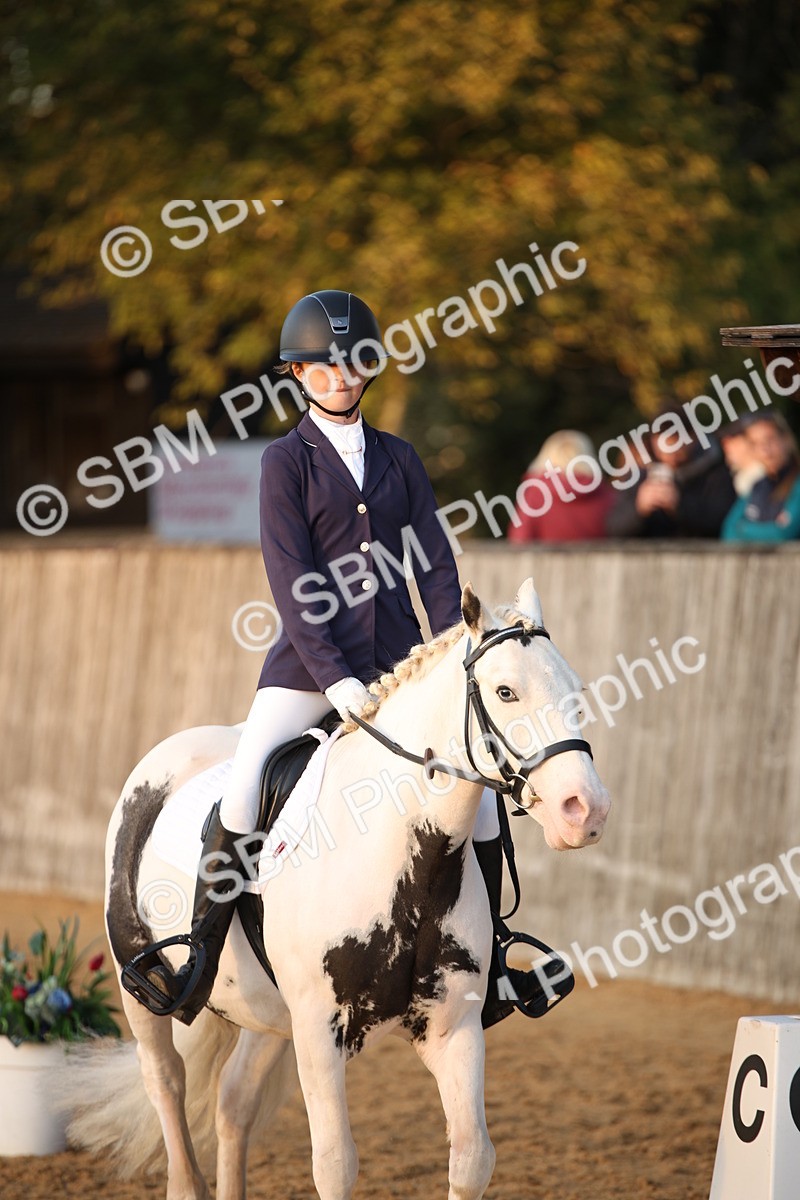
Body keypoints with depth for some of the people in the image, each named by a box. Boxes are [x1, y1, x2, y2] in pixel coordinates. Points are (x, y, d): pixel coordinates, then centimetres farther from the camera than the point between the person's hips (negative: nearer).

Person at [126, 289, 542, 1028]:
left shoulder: (399, 460, 12)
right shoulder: (287, 461, 0)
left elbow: (437, 566, 8)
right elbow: (291, 580, -8)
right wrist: (334, 677, -18)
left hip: (398, 661, 4)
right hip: (309, 660, -4)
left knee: (481, 797, -1)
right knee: (242, 792, -21)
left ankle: (484, 966, 17)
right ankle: (197, 965, -10)